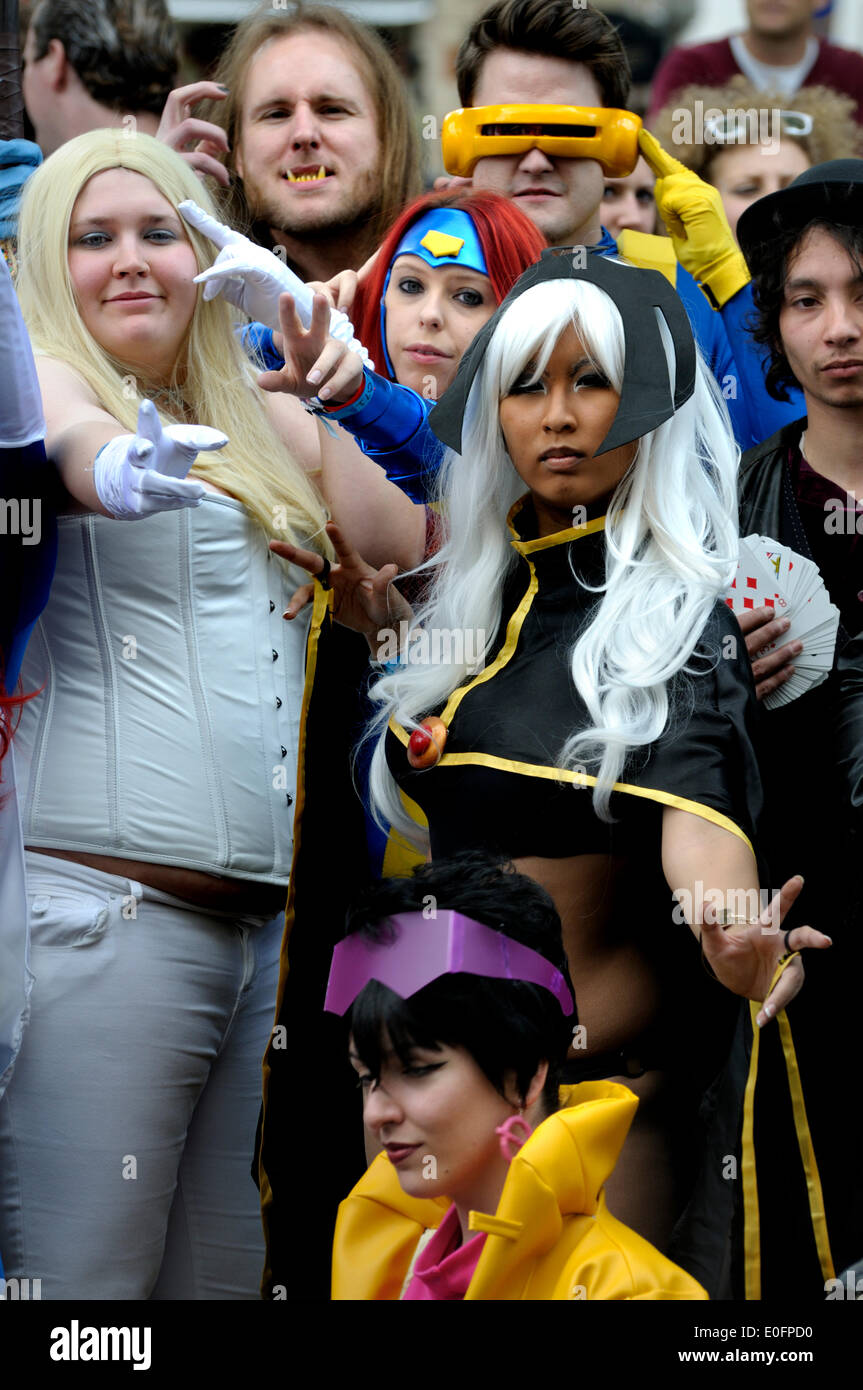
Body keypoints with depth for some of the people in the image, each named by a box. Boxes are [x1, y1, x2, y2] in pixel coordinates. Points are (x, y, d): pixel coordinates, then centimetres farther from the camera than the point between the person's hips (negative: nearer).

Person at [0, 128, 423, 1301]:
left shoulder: (259, 426, 20)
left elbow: (428, 542, 12)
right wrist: (112, 465, -46)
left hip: (261, 930, 6)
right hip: (103, 912, -6)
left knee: (223, 1278, 4)